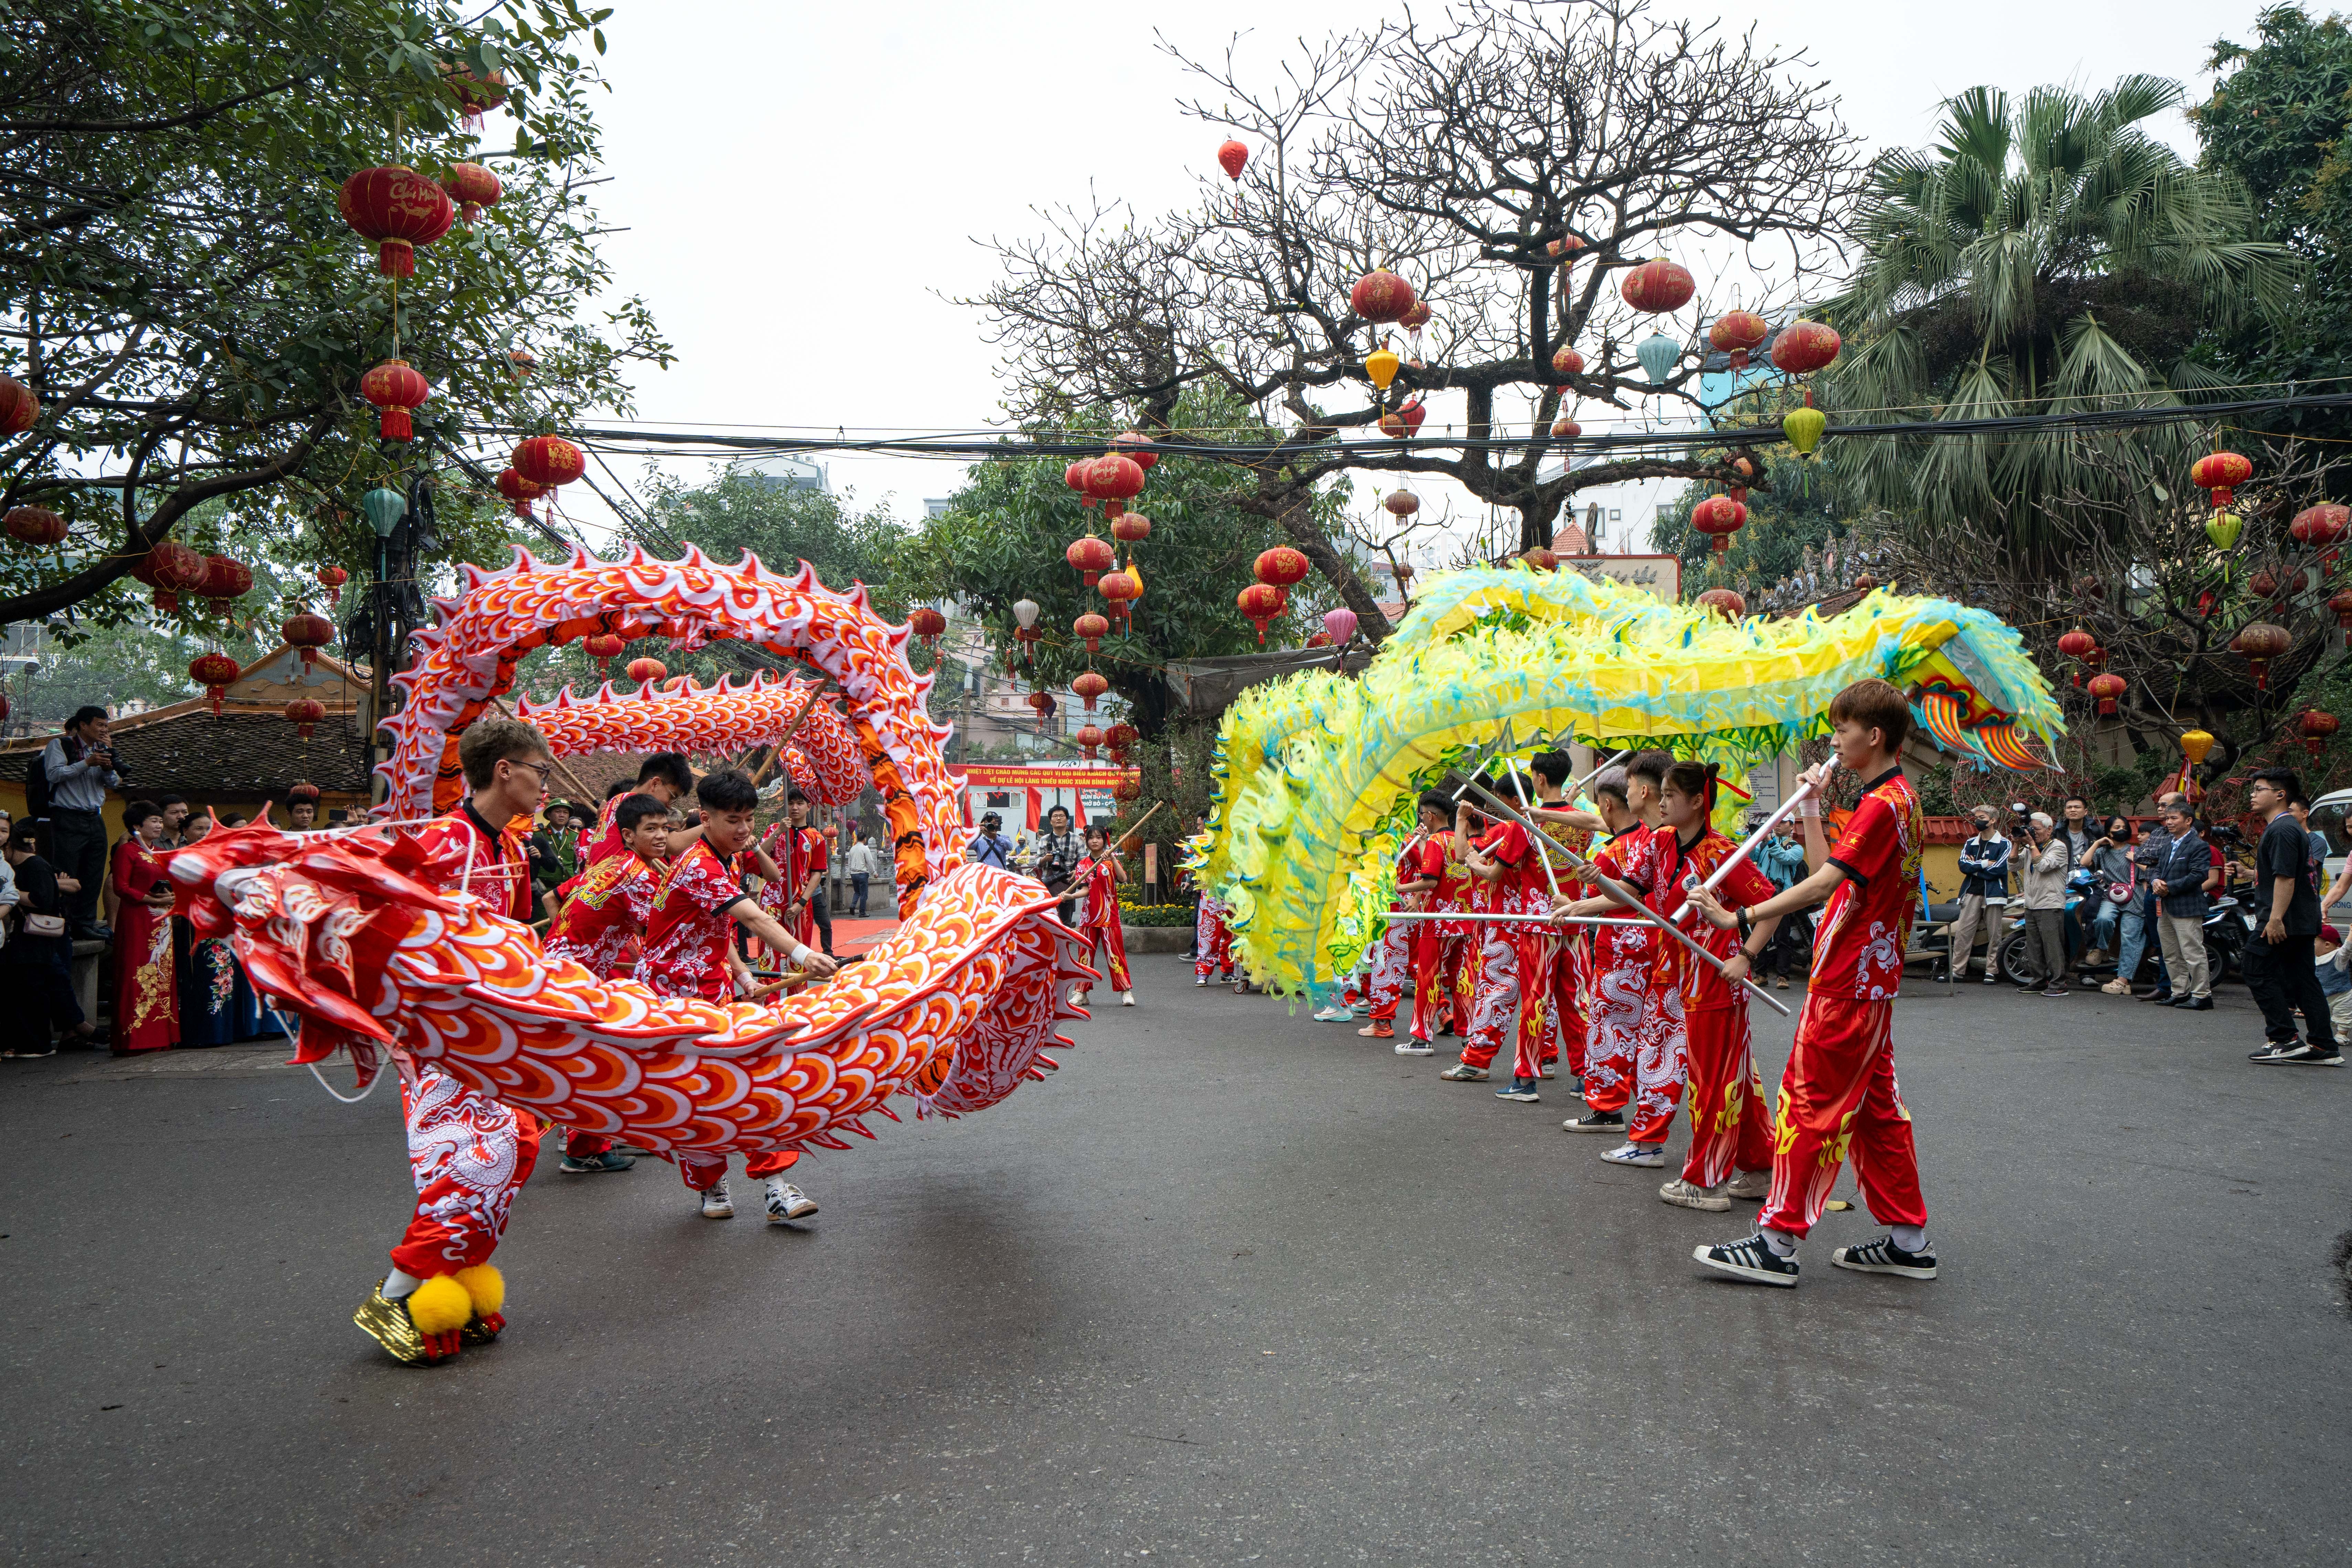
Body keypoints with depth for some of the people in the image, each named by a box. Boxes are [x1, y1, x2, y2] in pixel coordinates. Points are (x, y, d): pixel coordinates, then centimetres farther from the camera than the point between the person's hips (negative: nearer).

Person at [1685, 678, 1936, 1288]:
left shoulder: (1882, 804, -17)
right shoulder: (1899, 798, 15)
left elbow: (1825, 882, -27)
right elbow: (1828, 869, 18)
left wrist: (1740, 918, -32)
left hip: (1848, 983, -10)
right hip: (1871, 979, 10)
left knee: (1810, 1105, -6)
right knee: (1875, 1106, 15)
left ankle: (1778, 1242, -2)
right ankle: (1907, 1239, 22)